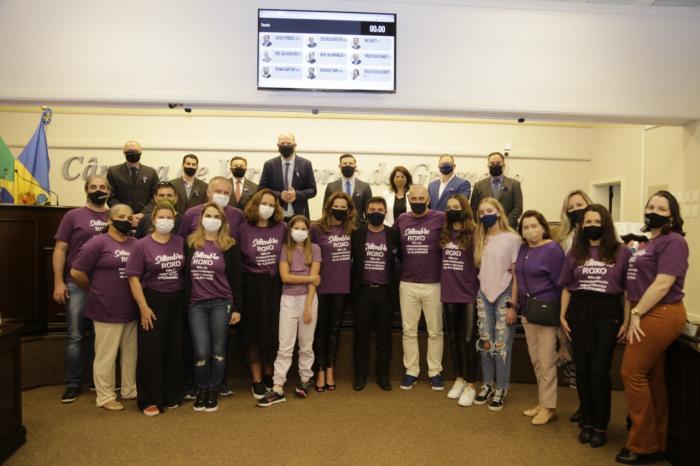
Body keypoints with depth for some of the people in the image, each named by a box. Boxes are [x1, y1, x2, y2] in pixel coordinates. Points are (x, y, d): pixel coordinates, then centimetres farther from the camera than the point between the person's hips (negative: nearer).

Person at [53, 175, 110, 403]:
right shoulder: (73, 216, 1)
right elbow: (60, 250, -2)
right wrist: (58, 282, -8)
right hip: (77, 284, -2)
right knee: (75, 336, 2)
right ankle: (73, 384, 14)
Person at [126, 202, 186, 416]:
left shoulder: (181, 242, 4)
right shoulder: (142, 245, -6)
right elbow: (134, 278, -8)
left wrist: (187, 301, 3)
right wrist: (144, 307, -13)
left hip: (177, 301, 4)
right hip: (153, 300, -3)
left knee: (175, 349, 11)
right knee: (151, 351, 2)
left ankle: (172, 396, 25)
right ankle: (150, 400, 15)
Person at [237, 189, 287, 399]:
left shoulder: (282, 228, 1)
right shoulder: (244, 228, -4)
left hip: (275, 284, 2)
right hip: (252, 284, -2)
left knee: (273, 331, 9)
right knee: (254, 332, 6)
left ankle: (269, 375, 28)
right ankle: (257, 380, 18)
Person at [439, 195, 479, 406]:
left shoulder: (474, 233, -6)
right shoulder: (443, 234, 7)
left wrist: (480, 289, -6)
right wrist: (443, 285, 7)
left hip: (469, 294, -5)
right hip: (448, 293, 5)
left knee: (468, 340, 0)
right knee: (454, 338, 14)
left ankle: (470, 385, 12)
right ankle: (459, 379, 29)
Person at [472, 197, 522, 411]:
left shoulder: (512, 238, -7)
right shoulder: (481, 239, 8)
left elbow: (516, 274, -7)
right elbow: (479, 269, 11)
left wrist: (512, 305, -10)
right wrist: (478, 296, 3)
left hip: (504, 296, -4)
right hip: (484, 296, 4)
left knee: (502, 344, 2)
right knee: (485, 343, 9)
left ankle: (501, 389, 16)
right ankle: (488, 384, 23)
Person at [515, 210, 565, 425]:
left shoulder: (553, 249, -11)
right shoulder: (523, 249, 8)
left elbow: (560, 284, -11)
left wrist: (558, 313, -10)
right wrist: (520, 307, 13)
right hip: (527, 311, 7)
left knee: (546, 360, 1)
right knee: (535, 360, 13)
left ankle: (548, 406, 12)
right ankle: (542, 401, 25)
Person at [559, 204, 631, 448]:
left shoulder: (621, 252, -1)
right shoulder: (575, 253, 7)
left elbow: (627, 290, -1)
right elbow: (566, 287, 9)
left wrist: (626, 321, -5)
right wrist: (562, 317, 4)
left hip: (608, 312, -3)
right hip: (579, 311, 3)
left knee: (599, 371, -1)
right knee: (582, 370, 9)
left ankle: (600, 426, 16)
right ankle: (586, 422, 24)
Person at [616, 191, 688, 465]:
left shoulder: (673, 241, -12)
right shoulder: (652, 243, 18)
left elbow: (663, 284, -20)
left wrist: (636, 314, -16)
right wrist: (635, 315, 10)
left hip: (660, 315, -9)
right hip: (649, 314, 9)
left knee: (632, 373, -5)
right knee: (652, 378, 13)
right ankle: (656, 444, 23)